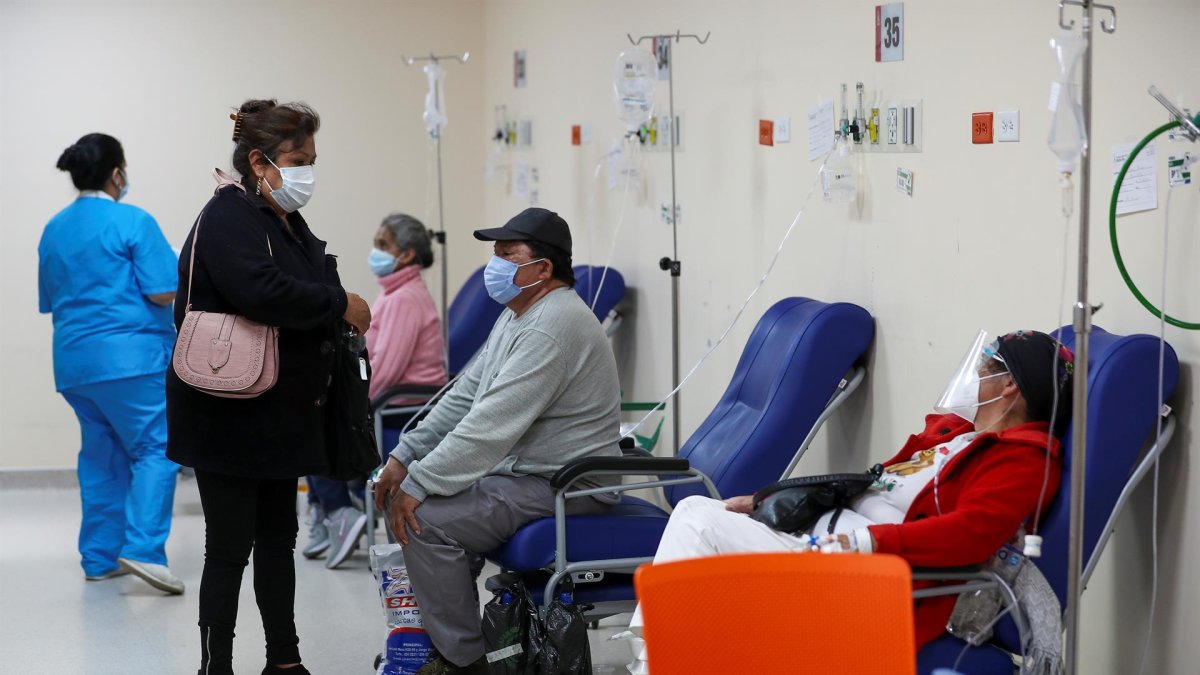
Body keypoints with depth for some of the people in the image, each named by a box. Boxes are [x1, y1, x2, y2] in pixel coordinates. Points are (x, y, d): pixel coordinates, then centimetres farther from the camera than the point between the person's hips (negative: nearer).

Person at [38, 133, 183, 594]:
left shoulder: (53, 230, 13)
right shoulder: (133, 222, -8)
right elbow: (164, 293, -12)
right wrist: (179, 272, 8)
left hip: (73, 361, 7)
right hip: (130, 357, -7)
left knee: (101, 455, 14)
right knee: (156, 449, -6)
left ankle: (99, 557, 14)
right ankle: (142, 548, -20)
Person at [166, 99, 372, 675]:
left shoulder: (286, 221, 14)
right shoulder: (228, 218, -16)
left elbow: (304, 299, 21)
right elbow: (262, 291, -31)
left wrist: (345, 323, 1)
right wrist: (340, 305, -21)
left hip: (281, 412, 9)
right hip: (229, 416, -9)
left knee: (278, 538, 16)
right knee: (230, 546, -4)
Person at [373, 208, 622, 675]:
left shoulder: (552, 328, -22)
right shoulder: (518, 314, 13)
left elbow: (492, 425, -27)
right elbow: (465, 396, 16)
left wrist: (420, 484, -24)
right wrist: (405, 457, 7)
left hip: (561, 486, -11)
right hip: (517, 468, 11)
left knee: (426, 521, -21)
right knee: (403, 497, 8)